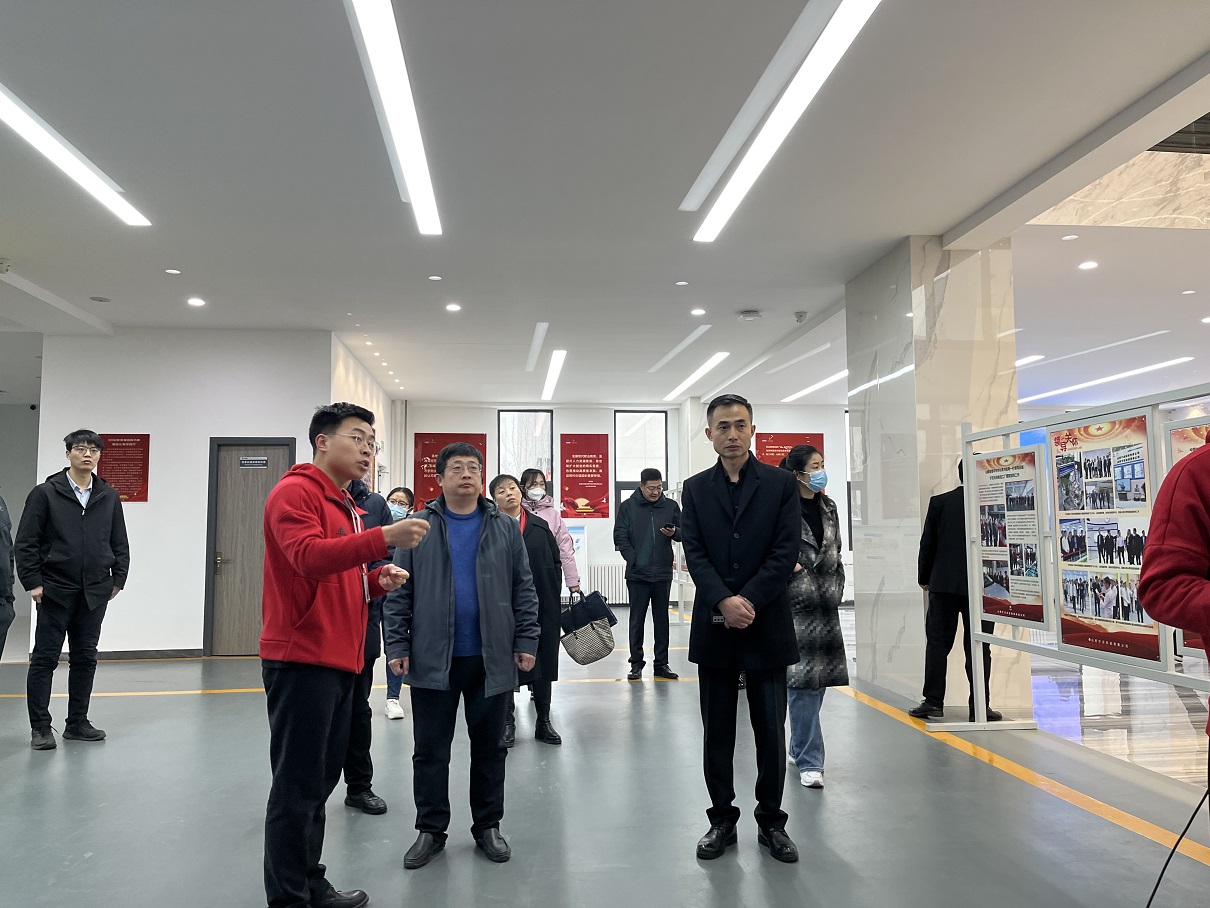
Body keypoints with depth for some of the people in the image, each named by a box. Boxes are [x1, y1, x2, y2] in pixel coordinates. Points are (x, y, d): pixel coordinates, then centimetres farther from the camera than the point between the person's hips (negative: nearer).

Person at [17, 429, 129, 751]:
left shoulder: (109, 497, 7)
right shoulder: (45, 493, -3)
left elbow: (120, 543, 12)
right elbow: (26, 542, -4)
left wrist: (118, 579, 4)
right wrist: (33, 582, -9)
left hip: (95, 593, 4)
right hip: (55, 591, -4)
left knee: (85, 658, 10)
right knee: (45, 658, 2)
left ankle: (77, 723, 21)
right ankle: (40, 727, 11)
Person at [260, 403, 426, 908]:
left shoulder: (345, 506, 20)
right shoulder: (295, 492, -9)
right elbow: (308, 556, -26)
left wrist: (376, 581, 6)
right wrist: (384, 538, -35)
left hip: (340, 661, 9)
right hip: (302, 659, -9)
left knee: (320, 780, 16)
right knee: (297, 786, -2)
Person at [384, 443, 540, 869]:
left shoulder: (505, 528, 3)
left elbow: (524, 590, 4)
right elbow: (399, 592, 1)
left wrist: (526, 642, -2)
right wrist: (398, 646, -5)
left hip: (492, 658, 1)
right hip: (432, 658, -1)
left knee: (489, 746, 12)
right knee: (430, 750, 9)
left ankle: (488, 826, 27)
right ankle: (430, 829, 24)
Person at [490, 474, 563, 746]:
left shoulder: (540, 526, 9)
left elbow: (556, 561, 10)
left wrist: (550, 595, 3)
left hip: (543, 606, 3)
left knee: (544, 662, 10)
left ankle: (544, 721, 23)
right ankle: (507, 722, 20)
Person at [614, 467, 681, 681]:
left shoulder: (671, 506, 5)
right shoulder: (628, 506, 0)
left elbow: (683, 533, 9)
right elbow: (620, 537, -2)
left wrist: (674, 532, -14)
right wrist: (634, 560, -12)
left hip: (663, 574, 2)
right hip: (637, 574, -2)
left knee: (662, 619, 9)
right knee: (637, 620, 5)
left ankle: (661, 663, 17)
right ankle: (636, 663, 13)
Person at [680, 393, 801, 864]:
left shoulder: (781, 484, 1)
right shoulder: (695, 489, 6)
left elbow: (785, 552, -6)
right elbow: (695, 553, -2)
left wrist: (748, 601, -15)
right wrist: (723, 602, -17)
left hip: (767, 625, -1)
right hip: (714, 626, 2)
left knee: (770, 729, 7)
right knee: (717, 731, 10)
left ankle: (771, 821, 23)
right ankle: (722, 820, 24)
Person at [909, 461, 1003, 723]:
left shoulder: (939, 502, -1)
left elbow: (927, 543, 1)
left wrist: (924, 578, 11)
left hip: (943, 584, 1)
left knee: (938, 642, 7)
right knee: (978, 646, 6)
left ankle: (933, 701, 6)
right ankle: (979, 706, 8)